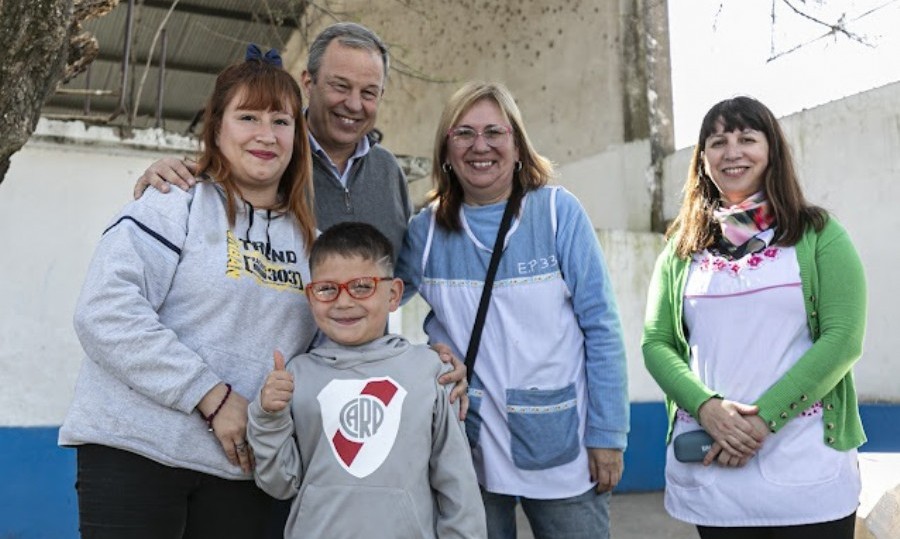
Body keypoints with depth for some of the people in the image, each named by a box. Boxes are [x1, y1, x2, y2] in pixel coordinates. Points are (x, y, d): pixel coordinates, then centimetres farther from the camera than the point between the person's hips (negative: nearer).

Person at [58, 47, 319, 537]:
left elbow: (318, 347, 19)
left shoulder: (308, 239, 12)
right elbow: (106, 311, -16)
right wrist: (212, 396, -18)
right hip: (136, 451, -4)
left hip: (242, 468, 5)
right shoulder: (175, 203, -5)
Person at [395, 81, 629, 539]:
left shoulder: (558, 212, -6)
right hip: (469, 451, 2)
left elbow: (600, 326, -5)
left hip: (560, 448, -2)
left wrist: (608, 433, -7)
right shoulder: (426, 230, 0)